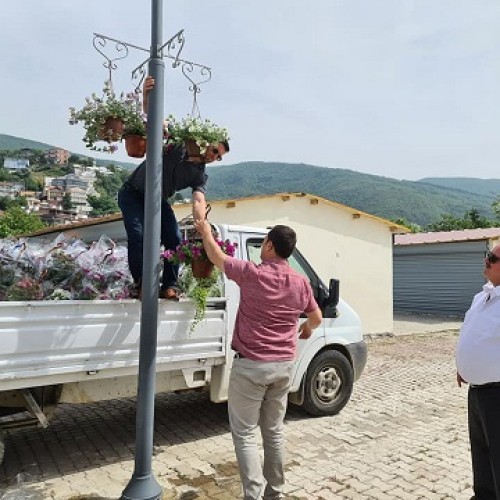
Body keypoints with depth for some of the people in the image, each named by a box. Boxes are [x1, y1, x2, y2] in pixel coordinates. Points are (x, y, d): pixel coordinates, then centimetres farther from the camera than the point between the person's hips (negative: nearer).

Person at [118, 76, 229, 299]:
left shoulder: (200, 176, -9)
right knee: (139, 236, -21)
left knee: (175, 239, -11)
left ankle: (169, 286, 2)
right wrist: (146, 94, -40)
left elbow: (199, 201, -26)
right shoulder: (177, 144, -16)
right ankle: (141, 283, -5)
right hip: (132, 194, -4)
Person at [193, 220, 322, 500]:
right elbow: (317, 318, 16)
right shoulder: (301, 282, 0)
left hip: (251, 364, -5)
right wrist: (306, 328, 39)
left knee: (244, 432, 6)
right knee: (274, 430, 18)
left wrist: (206, 232, 17)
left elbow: (216, 256, 0)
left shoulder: (252, 274, -15)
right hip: (284, 365, 5)